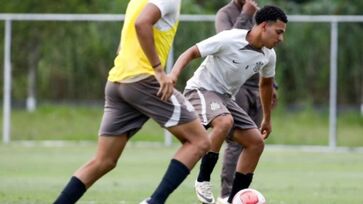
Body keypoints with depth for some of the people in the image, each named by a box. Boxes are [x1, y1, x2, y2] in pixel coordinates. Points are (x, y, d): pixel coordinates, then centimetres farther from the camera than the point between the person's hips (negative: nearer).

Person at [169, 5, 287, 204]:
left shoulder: (268, 56, -1)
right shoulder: (229, 39, -22)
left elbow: (266, 84, 19)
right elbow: (191, 52, -18)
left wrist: (267, 119, 28)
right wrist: (173, 74, -35)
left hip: (224, 97, 8)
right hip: (201, 90, -8)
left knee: (256, 142, -2)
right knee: (225, 122, -37)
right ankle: (203, 181, -22)